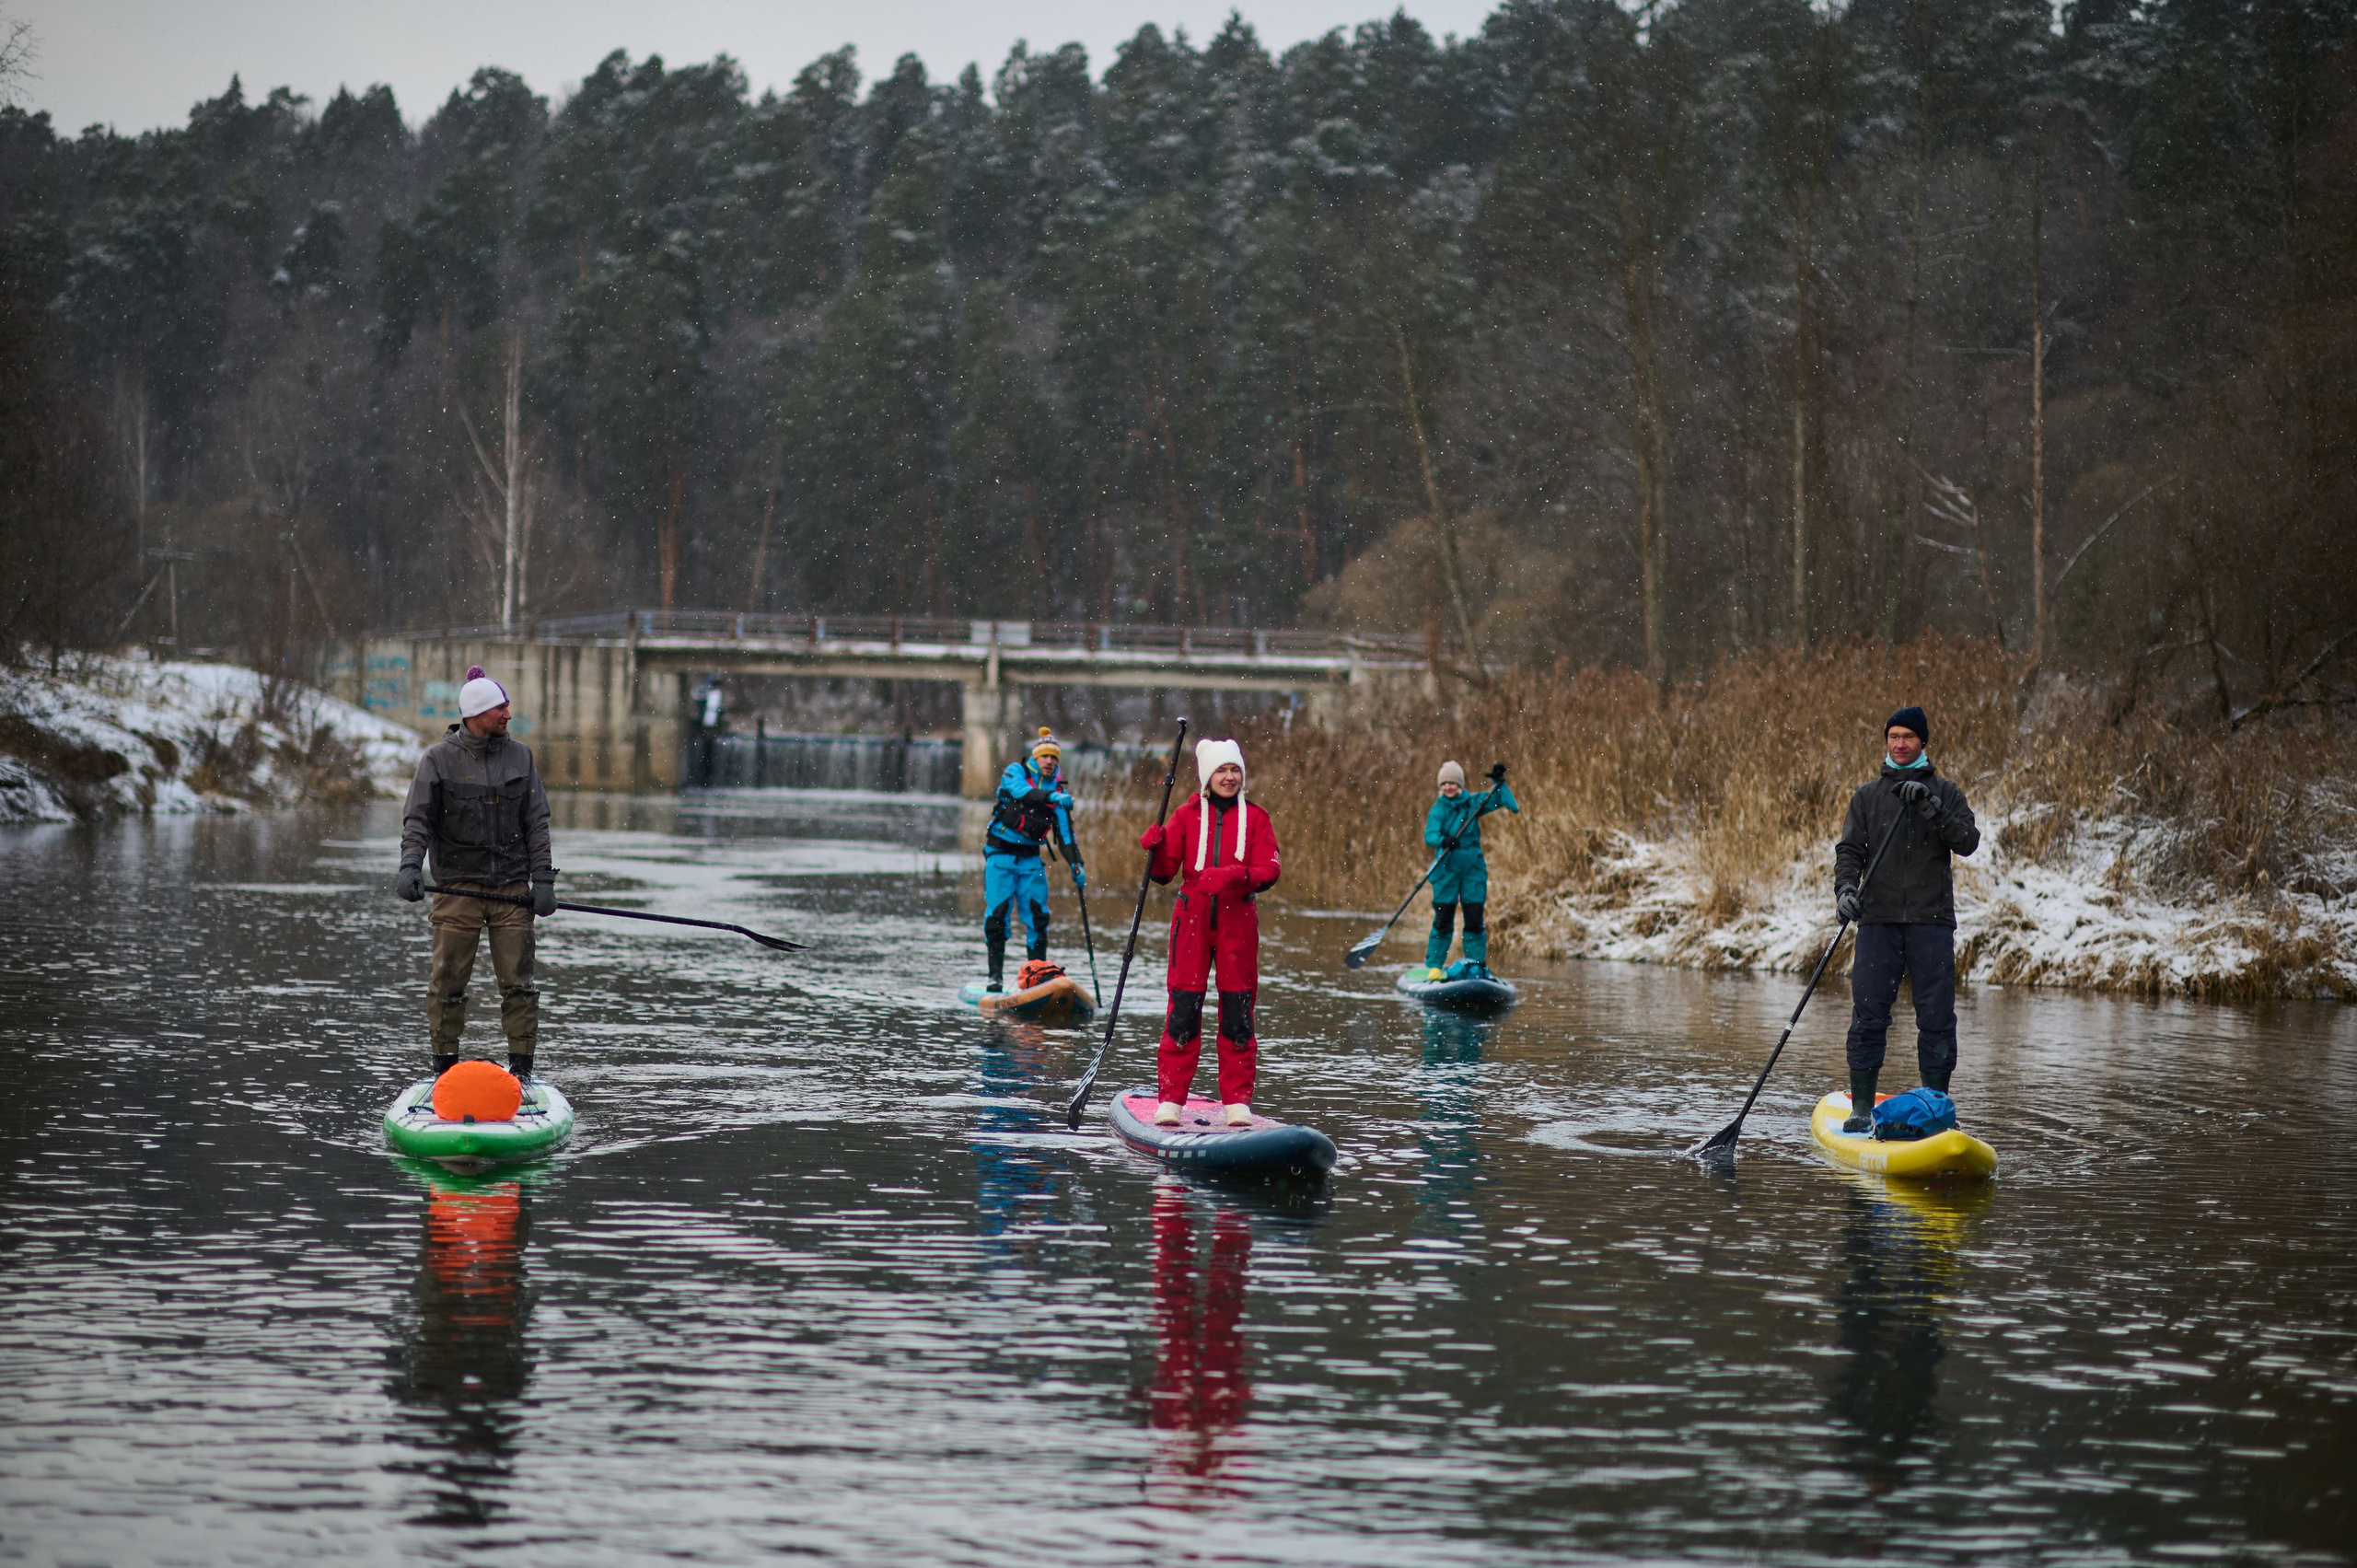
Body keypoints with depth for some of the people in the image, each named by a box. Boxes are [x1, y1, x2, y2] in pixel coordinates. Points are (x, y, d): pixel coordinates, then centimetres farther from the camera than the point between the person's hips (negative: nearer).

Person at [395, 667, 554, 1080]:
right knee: (447, 983, 0)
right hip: (458, 887, -2)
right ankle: (445, 1066, 11)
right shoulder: (439, 759, 0)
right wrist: (411, 866, -19)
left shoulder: (519, 756, 8)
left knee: (518, 983, -1)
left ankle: (521, 1068, 6)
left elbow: (537, 822, 8)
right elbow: (417, 820, -2)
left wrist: (543, 879, 1)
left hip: (512, 888, 2)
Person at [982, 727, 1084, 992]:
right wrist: (1052, 797, -39)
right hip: (1001, 854, -3)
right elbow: (1021, 793, -24)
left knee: (1038, 916, -6)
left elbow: (1065, 833, 7)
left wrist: (1076, 864, -7)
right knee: (997, 914, -10)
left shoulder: (1058, 792, 9)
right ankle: (996, 974, -5)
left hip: (1031, 859, 3)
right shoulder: (1015, 772, -1)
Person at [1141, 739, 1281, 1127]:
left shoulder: (1255, 818, 7)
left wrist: (1235, 876, -21)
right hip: (1192, 919, 0)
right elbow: (1164, 872, 3)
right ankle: (1171, 1100, 1)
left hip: (1238, 921, 0)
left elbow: (1268, 871, -2)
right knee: (1183, 1010, -3)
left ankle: (1238, 1102, 7)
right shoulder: (1187, 816, 6)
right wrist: (1155, 850, -18)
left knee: (1238, 1012, 1)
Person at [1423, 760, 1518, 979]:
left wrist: (1498, 782, -14)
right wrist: (1443, 840, -33)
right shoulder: (1438, 809, 0)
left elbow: (1498, 799, 2)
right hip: (1447, 869, -2)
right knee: (1443, 920, -2)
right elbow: (1430, 835, -13)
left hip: (1474, 869, 2)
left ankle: (1477, 964, 9)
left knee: (1475, 920, 1)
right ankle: (1433, 967, 5)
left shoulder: (1473, 803, 7)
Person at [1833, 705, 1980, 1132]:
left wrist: (1932, 809, -16)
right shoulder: (1868, 795, 13)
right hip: (1879, 919, 1)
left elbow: (1968, 842, -4)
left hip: (1931, 920, -1)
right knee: (1868, 1015, -4)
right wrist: (1846, 888, -12)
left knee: (1936, 1016, -3)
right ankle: (1862, 1108, 2)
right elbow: (1850, 849, 7)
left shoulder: (1945, 792, 10)